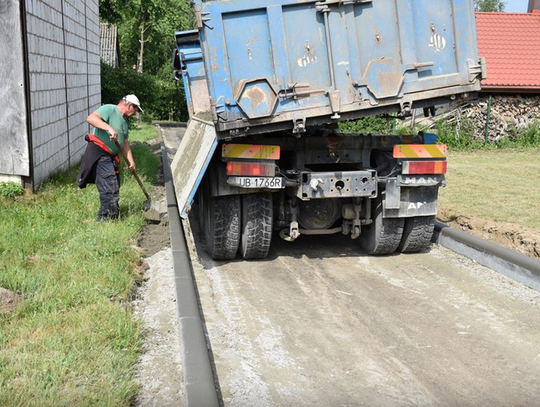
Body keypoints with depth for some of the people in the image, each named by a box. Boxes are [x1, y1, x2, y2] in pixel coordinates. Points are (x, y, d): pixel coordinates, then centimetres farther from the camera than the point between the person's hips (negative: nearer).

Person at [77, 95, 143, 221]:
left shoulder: (125, 120, 19)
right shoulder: (110, 109, -10)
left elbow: (125, 143, 20)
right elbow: (91, 118, -26)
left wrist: (130, 161, 8)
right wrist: (109, 128, -36)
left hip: (111, 157, 10)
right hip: (99, 153, -10)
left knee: (114, 189, 15)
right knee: (109, 189, -12)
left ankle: (113, 215, 27)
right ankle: (105, 217, -4)